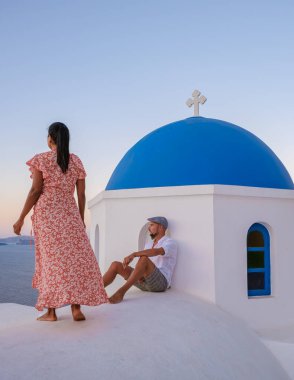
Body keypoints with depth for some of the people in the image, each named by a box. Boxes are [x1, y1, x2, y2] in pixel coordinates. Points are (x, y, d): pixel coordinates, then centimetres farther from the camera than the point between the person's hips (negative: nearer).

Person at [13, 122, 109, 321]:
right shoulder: (76, 161, 9)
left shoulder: (41, 159, 0)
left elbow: (35, 190, -7)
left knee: (51, 258, 1)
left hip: (46, 213, -2)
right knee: (76, 257, 3)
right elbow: (81, 194, 7)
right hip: (70, 213, 2)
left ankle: (51, 311, 3)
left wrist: (21, 218, -2)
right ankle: (76, 308, -2)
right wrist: (81, 219, 16)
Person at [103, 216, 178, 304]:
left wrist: (133, 254, -38)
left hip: (160, 282, -7)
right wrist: (139, 275, -9)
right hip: (144, 281, 8)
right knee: (115, 265, -6)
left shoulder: (171, 243, -3)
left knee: (144, 258, -36)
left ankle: (121, 292, -43)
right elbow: (142, 267, 16)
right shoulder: (148, 244, 23)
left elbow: (156, 251, -26)